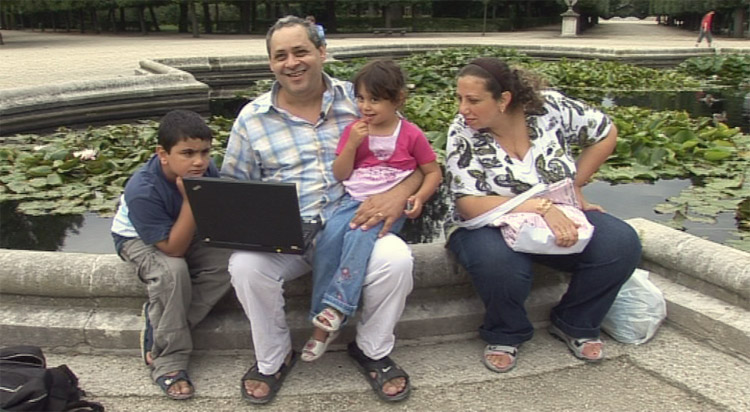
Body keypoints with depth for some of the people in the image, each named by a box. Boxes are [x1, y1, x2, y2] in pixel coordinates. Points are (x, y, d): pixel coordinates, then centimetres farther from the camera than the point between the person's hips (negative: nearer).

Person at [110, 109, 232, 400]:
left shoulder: (206, 171, -21)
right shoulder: (142, 191, -34)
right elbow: (173, 248, -34)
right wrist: (190, 199, -41)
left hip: (187, 233, 5)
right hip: (138, 238, -5)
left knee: (228, 261, -22)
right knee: (172, 271, -36)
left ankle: (160, 326, -7)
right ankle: (168, 360, -18)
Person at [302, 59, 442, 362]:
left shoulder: (411, 135, 2)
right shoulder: (354, 130, 10)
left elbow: (433, 172, 8)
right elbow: (339, 175, 8)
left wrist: (420, 197, -12)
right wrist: (352, 143, -7)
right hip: (354, 201, 3)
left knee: (360, 235, -34)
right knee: (329, 237, -25)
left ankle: (336, 307, -31)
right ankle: (323, 321, -19)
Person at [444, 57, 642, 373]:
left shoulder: (550, 107, -10)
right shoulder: (463, 134, -15)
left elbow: (606, 134, 5)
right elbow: (470, 205, -23)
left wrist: (574, 186, 1)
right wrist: (543, 207, -30)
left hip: (560, 216, 3)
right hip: (490, 226, -3)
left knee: (622, 244, -20)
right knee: (498, 263, -37)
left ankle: (574, 324, 5)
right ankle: (504, 335, -4)